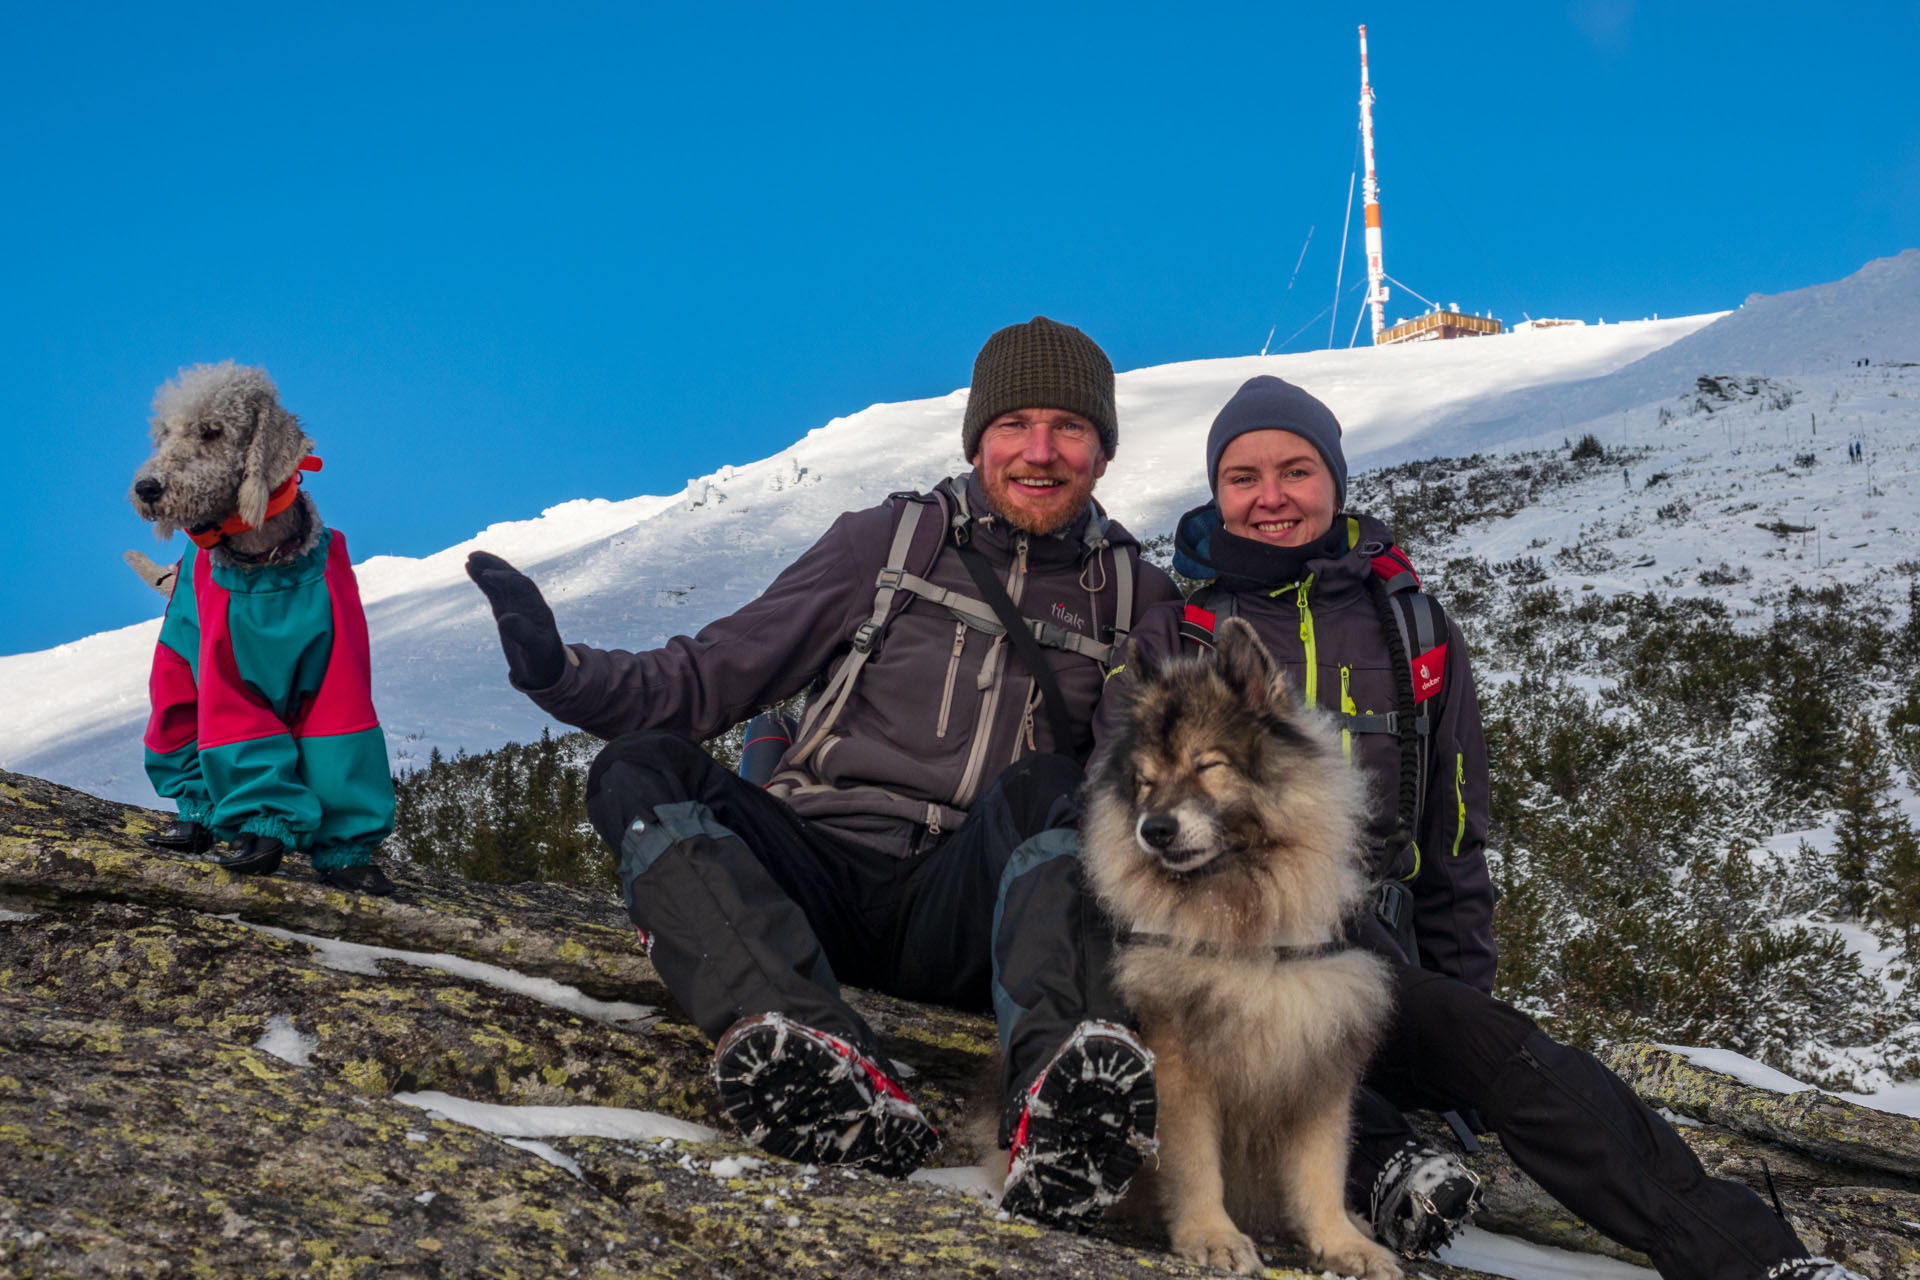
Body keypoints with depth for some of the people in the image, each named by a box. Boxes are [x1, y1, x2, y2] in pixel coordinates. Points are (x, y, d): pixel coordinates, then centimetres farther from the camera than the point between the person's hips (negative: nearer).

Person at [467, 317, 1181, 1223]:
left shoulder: (1136, 600, 15)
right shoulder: (890, 541, 12)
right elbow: (710, 679, 9)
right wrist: (564, 674, -8)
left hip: (972, 911, -1)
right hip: (819, 870, 1)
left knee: (1046, 793, -30)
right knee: (642, 771, -24)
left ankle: (1060, 1083, -56)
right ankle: (811, 1052, -50)